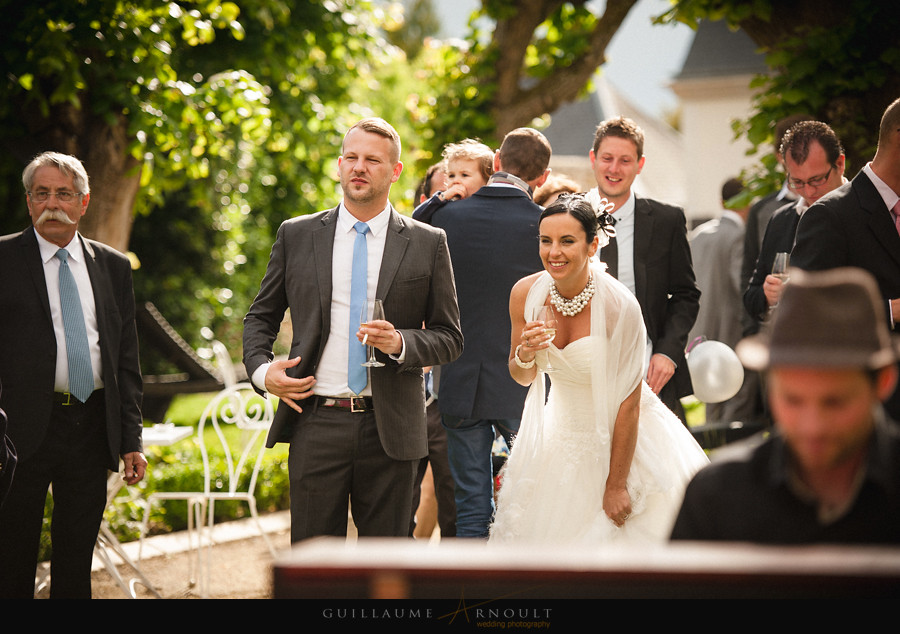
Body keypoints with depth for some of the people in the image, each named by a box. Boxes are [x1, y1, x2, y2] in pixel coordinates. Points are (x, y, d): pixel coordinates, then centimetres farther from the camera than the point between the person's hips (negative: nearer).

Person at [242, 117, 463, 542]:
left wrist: (400, 343, -13)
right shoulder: (296, 235, 8)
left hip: (388, 428, 0)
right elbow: (261, 317, 17)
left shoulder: (427, 244, 5)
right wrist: (260, 369, -2)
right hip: (316, 423, 1)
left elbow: (449, 337, 6)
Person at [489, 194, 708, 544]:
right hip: (561, 434, 4)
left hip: (618, 440, -4)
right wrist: (524, 355, -21)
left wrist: (616, 485, -16)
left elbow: (629, 401, -19)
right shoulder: (525, 293, -12)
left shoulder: (619, 305, -26)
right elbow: (523, 377, 4)